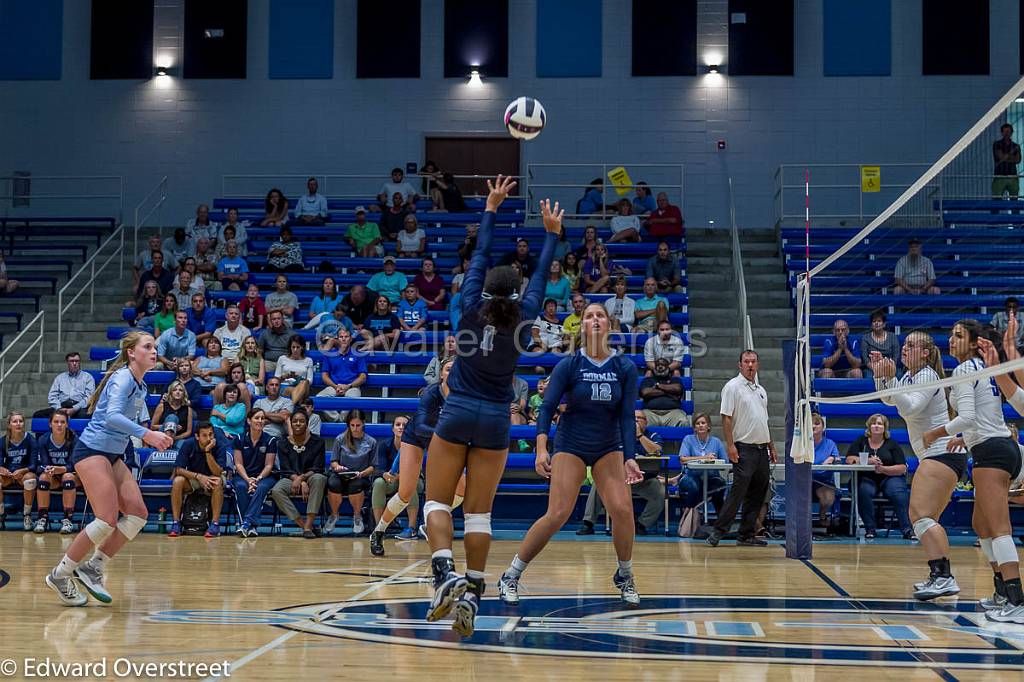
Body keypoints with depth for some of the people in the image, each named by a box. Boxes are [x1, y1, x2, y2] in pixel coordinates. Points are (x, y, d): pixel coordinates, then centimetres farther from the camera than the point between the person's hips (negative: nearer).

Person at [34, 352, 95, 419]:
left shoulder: (88, 377, 17)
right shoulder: (59, 377, 26)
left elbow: (89, 398, 3)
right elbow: (52, 396, 17)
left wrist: (74, 409, -13)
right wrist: (59, 408, -6)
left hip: (79, 408, -3)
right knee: (38, 414, -25)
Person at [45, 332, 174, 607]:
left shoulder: (140, 386, 12)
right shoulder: (122, 378, -15)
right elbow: (112, 416, -31)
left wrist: (155, 437, 8)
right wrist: (146, 434, -39)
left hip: (113, 455, 9)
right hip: (92, 450, -9)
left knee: (137, 513, -2)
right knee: (107, 520, -16)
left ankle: (93, 567, 7)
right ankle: (60, 574, -3)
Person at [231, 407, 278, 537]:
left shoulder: (270, 440, 0)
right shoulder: (240, 439, 2)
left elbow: (269, 465, -3)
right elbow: (238, 464, -2)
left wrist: (258, 479, -20)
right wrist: (248, 479, -19)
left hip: (264, 476, -1)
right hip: (243, 476, 1)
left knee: (261, 487, -35)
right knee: (241, 486, -34)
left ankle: (247, 523, -44)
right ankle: (252, 526, -38)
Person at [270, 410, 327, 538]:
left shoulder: (317, 442, 1)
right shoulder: (283, 443, 4)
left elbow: (317, 469, -5)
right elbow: (286, 470, -3)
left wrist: (302, 478, -25)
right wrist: (302, 483, -20)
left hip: (310, 478, -1)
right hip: (291, 479, 1)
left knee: (319, 478, -37)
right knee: (276, 491, -32)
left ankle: (308, 524, -38)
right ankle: (303, 525, -30)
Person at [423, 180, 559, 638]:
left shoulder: (471, 309, -5)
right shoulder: (523, 320, -3)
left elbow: (480, 256, 5)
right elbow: (540, 277, 10)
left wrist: (491, 207, 14)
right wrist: (552, 233, 22)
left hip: (457, 414, -1)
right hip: (495, 420, 1)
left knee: (437, 502, 2)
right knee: (479, 512, 4)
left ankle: (446, 573, -21)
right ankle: (471, 593, -3)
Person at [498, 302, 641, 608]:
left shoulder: (625, 368, -6)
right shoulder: (568, 365, -11)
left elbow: (627, 416, -6)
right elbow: (547, 408, -12)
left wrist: (629, 458, -17)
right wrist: (541, 450, -24)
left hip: (609, 448, 2)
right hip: (570, 446, -2)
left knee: (622, 508, -15)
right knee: (558, 514, -15)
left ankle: (625, 576, 10)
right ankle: (510, 577, -2)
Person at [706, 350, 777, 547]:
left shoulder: (761, 390, 18)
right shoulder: (732, 387, -4)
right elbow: (726, 418, -10)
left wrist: (771, 447, 20)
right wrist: (730, 445, -17)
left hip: (761, 449, 8)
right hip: (743, 448, -8)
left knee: (758, 493, 6)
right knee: (738, 490, -14)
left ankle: (746, 535, 11)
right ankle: (718, 531, -10)